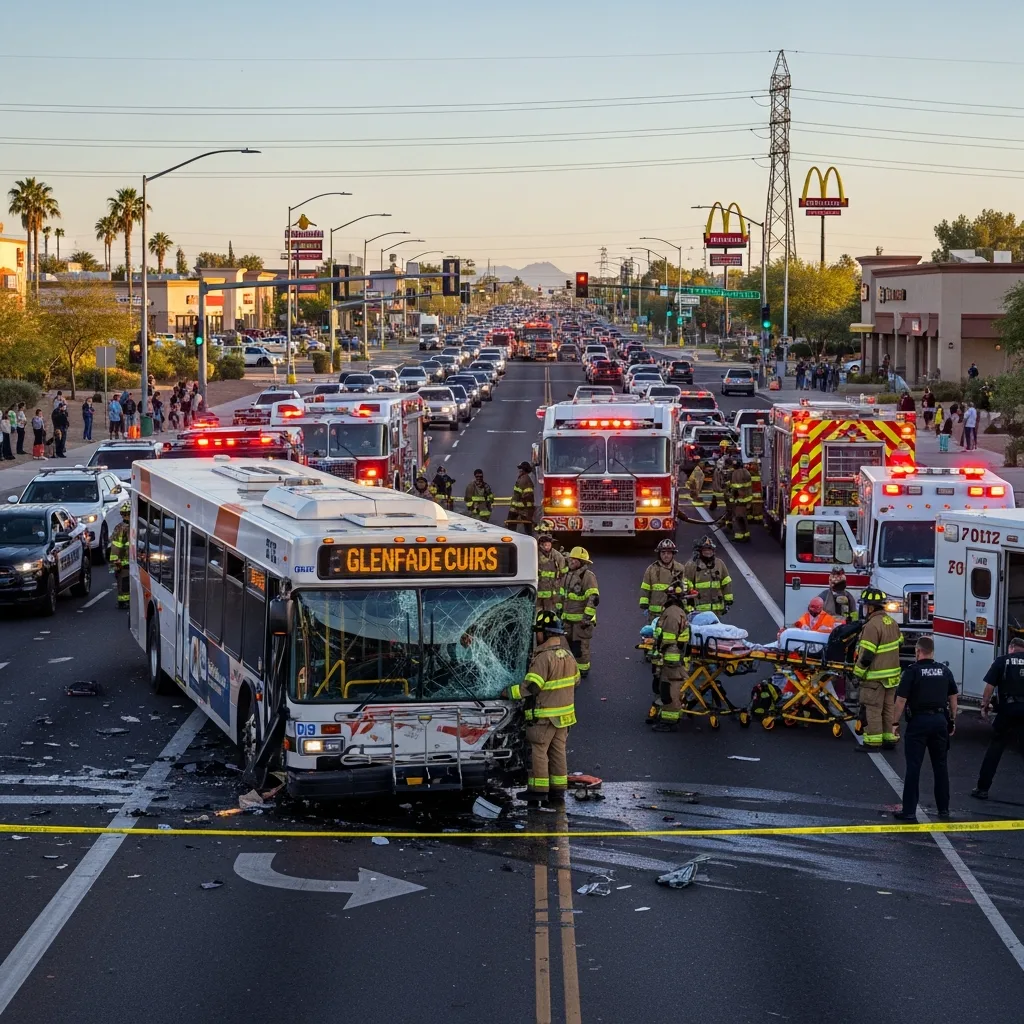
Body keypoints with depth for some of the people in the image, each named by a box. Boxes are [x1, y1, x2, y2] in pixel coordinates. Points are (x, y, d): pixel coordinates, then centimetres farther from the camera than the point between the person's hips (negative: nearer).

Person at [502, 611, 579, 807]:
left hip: (544, 716, -8)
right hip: (564, 714, 8)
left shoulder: (543, 658, -20)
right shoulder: (568, 656, 7)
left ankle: (538, 790, 2)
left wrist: (509, 692, -11)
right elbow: (576, 681, 19)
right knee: (558, 751, 12)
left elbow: (530, 686, -23)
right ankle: (558, 793, 15)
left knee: (538, 750, 1)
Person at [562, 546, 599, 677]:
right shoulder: (568, 575, 13)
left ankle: (583, 670, 7)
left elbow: (594, 599, -20)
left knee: (581, 646, -4)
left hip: (581, 619, -8)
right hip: (568, 619, 9)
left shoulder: (587, 576, -15)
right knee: (568, 644, 14)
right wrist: (561, 612, 24)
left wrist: (587, 617, -22)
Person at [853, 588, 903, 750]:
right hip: (892, 674, 9)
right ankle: (889, 738, 19)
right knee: (888, 708, 15)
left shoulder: (872, 625, -19)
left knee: (873, 709, -4)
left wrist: (859, 673, -9)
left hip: (875, 676, -9)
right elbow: (898, 644, 19)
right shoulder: (892, 622, 9)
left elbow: (866, 654, -20)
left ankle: (873, 742, -3)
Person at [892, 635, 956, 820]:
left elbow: (901, 700, -12)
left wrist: (895, 723, -5)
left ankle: (909, 811, -2)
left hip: (918, 721, -5)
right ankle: (943, 809, 19)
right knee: (940, 766, 14)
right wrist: (952, 720, 22)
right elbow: (953, 697, 12)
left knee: (913, 767, -2)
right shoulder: (944, 671, 7)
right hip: (940, 720, 5)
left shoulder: (912, 671, -9)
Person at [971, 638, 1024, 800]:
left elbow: (990, 686, -2)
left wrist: (985, 705, 6)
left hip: (1008, 709, -2)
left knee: (995, 747, 8)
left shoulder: (1002, 661, 3)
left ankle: (982, 788, 8)